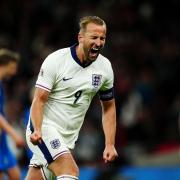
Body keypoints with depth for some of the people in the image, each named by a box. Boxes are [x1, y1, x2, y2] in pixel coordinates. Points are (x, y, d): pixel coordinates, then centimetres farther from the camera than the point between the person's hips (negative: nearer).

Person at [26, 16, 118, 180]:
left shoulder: (105, 67, 1)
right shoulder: (55, 60, -14)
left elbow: (109, 107, 11)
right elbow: (39, 100, -15)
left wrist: (110, 145, 3)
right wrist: (37, 130, -32)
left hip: (69, 136, 5)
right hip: (44, 129, -5)